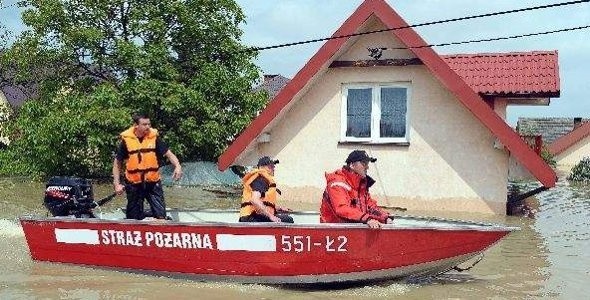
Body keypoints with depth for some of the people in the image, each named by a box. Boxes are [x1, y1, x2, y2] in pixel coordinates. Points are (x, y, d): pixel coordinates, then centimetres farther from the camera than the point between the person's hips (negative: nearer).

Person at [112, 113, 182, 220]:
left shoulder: (154, 137, -5)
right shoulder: (126, 139, -7)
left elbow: (168, 153, -7)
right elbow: (117, 163, 2)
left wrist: (177, 166, -27)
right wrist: (117, 184, -3)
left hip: (153, 183, 0)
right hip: (134, 184, 0)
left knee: (160, 215, -3)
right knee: (134, 217, 12)